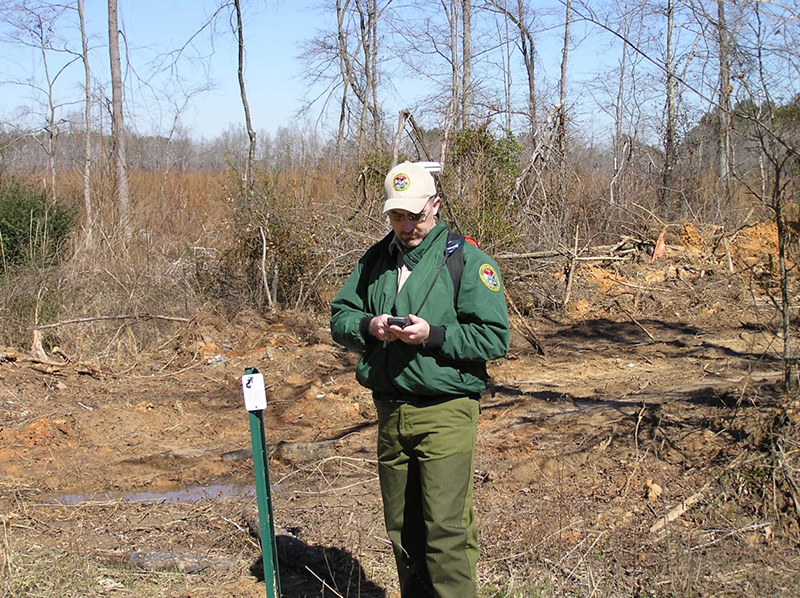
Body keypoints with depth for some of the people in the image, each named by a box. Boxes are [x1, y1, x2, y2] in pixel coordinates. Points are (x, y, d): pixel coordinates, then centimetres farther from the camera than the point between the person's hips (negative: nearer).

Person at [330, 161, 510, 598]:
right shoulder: (375, 260, 11)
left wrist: (433, 335, -22)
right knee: (402, 530, 14)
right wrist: (368, 326, -9)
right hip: (390, 411, 6)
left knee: (445, 531, -8)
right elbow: (339, 318, 12)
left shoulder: (467, 260, -6)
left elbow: (495, 338, -10)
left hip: (445, 414, -5)